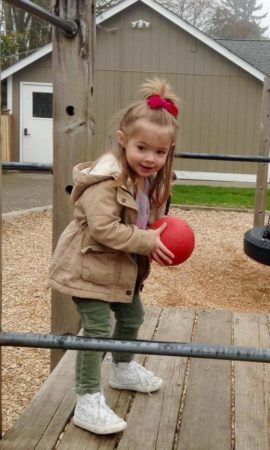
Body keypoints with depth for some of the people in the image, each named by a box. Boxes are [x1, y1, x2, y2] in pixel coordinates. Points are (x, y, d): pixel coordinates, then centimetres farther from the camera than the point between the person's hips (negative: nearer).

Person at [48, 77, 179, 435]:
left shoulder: (150, 179, 2)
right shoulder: (107, 180, -28)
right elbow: (104, 229, -33)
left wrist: (159, 235, -5)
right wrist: (148, 243, -27)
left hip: (123, 266, 9)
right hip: (90, 265, -9)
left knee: (132, 317, 22)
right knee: (97, 330, -9)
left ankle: (123, 370, 47)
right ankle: (88, 403, 1)